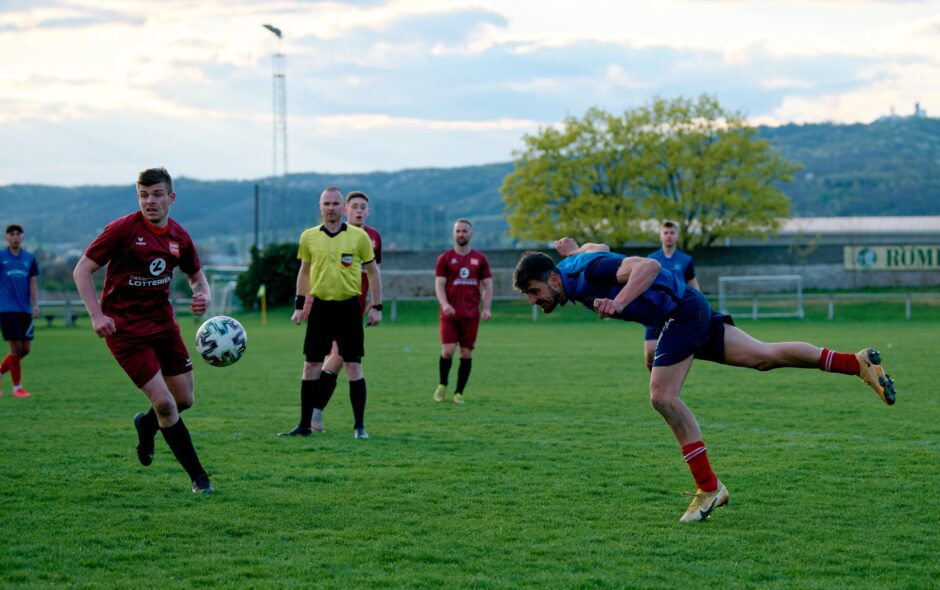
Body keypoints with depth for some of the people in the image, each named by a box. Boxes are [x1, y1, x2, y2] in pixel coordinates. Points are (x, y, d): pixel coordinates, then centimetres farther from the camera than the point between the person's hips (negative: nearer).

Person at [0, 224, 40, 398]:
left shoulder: (29, 258, 11)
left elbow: (33, 284, 10)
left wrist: (35, 305, -3)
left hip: (25, 310, 4)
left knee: (25, 349, 4)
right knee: (16, 349, -8)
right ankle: (17, 387, 3)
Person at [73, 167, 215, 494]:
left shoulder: (179, 237, 3)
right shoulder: (122, 229, -13)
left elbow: (196, 275, 19)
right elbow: (82, 270, -10)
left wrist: (203, 295, -4)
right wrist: (96, 315, -20)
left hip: (163, 322, 6)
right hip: (125, 328, -6)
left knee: (185, 400, 8)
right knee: (164, 403, -12)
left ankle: (146, 424, 43)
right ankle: (198, 476, 2)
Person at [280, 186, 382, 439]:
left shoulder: (359, 236, -1)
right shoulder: (309, 237, 4)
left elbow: (372, 271, 6)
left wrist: (376, 307, 2)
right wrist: (299, 305, 12)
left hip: (349, 307, -2)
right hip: (320, 307, 2)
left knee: (353, 366, -3)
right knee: (311, 366, 3)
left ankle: (359, 426, 6)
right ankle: (305, 424, 11)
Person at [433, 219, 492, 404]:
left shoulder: (480, 259, 9)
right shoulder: (445, 258, 5)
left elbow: (488, 285, 10)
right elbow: (439, 284, -1)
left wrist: (486, 308, -3)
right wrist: (444, 304, -18)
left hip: (471, 314, 1)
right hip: (450, 313, -1)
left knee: (466, 353, 0)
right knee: (448, 350, -10)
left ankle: (459, 393, 8)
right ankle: (442, 385, 14)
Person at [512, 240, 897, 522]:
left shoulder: (588, 271, -24)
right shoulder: (571, 269, 4)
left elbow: (649, 265, -33)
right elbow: (599, 247, 26)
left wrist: (619, 302, -43)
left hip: (680, 310, -9)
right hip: (688, 311, 9)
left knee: (662, 397, -14)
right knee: (764, 357, 11)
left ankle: (708, 487, -7)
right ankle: (857, 362, 16)